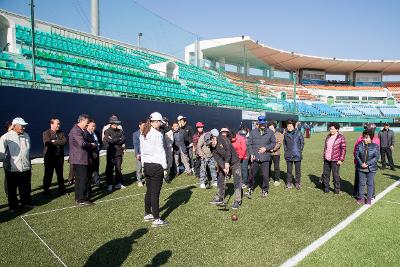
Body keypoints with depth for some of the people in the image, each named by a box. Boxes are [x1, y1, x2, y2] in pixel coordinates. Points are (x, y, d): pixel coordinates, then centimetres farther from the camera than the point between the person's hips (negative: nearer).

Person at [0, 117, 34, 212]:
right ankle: (12, 205, 26)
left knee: (26, 188, 13)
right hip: (12, 169, -4)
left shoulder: (26, 135, 6)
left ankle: (26, 202, 30)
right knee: (12, 189, 11)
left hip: (25, 168, 4)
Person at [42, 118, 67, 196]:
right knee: (48, 174, 3)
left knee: (60, 174, 9)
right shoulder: (46, 133, -1)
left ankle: (61, 189, 18)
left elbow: (65, 141, -6)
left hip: (59, 156, 3)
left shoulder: (61, 133, 10)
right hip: (49, 156, -3)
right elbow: (47, 142, -18)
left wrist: (54, 141, -12)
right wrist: (59, 142, -10)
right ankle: (46, 190, 14)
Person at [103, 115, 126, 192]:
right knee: (110, 169, 1)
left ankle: (118, 183, 16)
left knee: (118, 168, 6)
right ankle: (109, 185, 8)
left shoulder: (120, 131, 13)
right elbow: (110, 140, -14)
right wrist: (119, 139, -4)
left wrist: (114, 141, -9)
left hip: (119, 152, 3)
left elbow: (123, 140, 0)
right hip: (111, 152, -3)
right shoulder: (107, 131, 1)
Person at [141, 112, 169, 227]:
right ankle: (156, 219, 4)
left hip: (146, 165, 8)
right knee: (155, 193, -3)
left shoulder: (143, 135, 9)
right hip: (156, 166, -8)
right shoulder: (158, 135, -15)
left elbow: (142, 151, 13)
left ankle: (147, 214, 30)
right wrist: (165, 166, -7)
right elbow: (161, 152, -13)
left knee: (149, 191, 18)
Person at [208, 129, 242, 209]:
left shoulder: (222, 139, -20)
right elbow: (218, 159, -16)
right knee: (220, 180, 11)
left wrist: (227, 162, -34)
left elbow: (228, 150, -28)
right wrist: (223, 168, -30)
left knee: (237, 181, -7)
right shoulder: (212, 148, -5)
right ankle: (220, 198, 26)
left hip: (234, 162, -6)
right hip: (223, 164, 6)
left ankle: (237, 201, 0)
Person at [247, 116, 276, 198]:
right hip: (255, 157, 0)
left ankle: (265, 190, 21)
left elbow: (273, 143, 7)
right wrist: (251, 154, -7)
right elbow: (249, 144, 4)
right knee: (253, 174, 8)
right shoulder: (253, 132, 3)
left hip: (265, 157, 0)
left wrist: (266, 148, -8)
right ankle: (251, 189, 26)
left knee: (265, 175, 3)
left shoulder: (270, 132, 3)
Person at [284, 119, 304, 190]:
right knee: (289, 170, 10)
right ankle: (289, 183, 21)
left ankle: (298, 183, 19)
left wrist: (300, 151, -2)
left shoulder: (298, 133, -6)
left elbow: (302, 143, 2)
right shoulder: (286, 134, 3)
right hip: (288, 156, 2)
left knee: (298, 170, 7)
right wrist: (286, 151, 8)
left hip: (297, 155, -2)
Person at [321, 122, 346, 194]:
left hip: (335, 160, -6)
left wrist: (341, 159, -14)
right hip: (327, 159, 6)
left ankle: (337, 189, 17)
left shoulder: (341, 137, -9)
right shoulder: (328, 136, 10)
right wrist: (323, 156, 16)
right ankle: (326, 188, 25)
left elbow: (343, 149, -10)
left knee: (335, 175, 2)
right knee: (325, 174, 12)